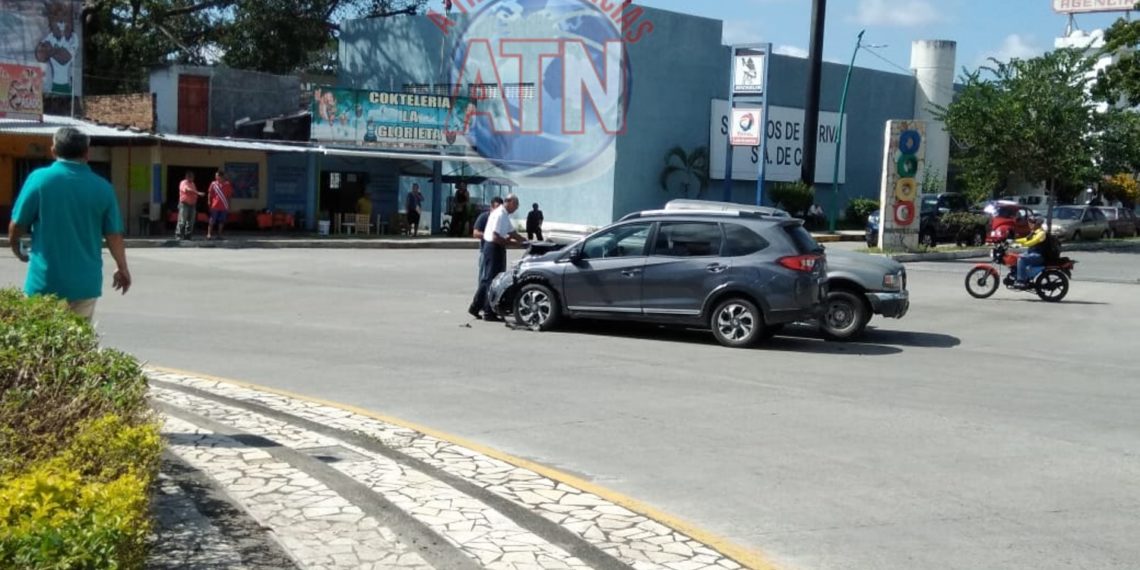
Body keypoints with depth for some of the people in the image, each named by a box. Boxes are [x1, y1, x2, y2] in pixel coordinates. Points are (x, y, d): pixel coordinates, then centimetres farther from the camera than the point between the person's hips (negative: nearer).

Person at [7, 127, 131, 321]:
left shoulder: (39, 178, -5)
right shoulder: (102, 187, -1)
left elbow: (17, 225, -2)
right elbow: (114, 234, 1)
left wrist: (16, 249, 19)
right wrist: (122, 268, 16)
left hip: (45, 282, -1)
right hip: (84, 283, 2)